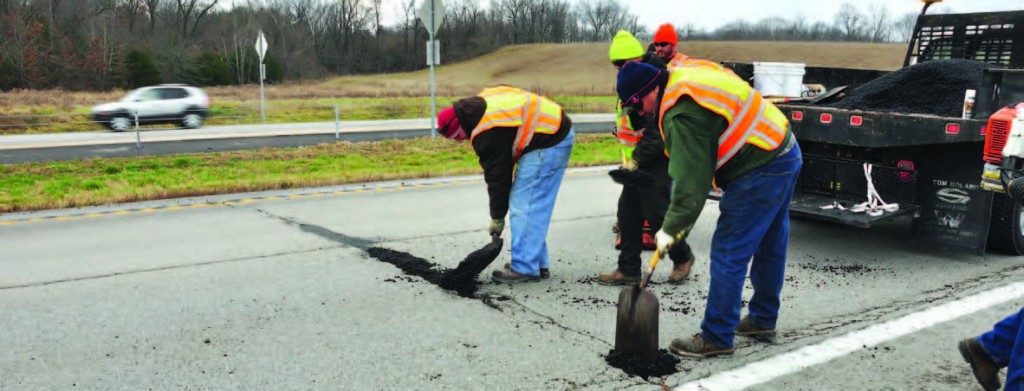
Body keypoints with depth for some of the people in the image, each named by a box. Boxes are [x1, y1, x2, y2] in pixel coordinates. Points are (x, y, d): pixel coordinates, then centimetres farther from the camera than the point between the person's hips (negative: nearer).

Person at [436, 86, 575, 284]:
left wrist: (497, 217, -1)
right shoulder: (481, 102, 8)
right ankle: (538, 263, 19)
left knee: (523, 206, -8)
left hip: (547, 141, -10)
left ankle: (525, 268, -5)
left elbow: (497, 176, -12)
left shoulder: (487, 133, -18)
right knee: (535, 207, 13)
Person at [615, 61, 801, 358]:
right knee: (769, 247, 20)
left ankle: (716, 338, 4)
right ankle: (763, 321, 35)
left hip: (760, 173, -11)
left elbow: (691, 179, -22)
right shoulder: (687, 77, 10)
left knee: (727, 255, -4)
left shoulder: (682, 114, -22)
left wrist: (671, 228, -13)